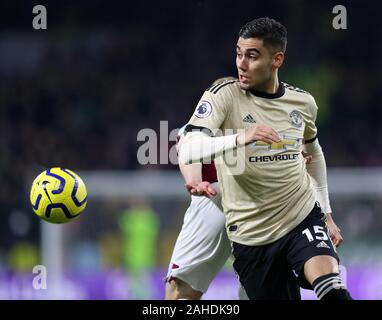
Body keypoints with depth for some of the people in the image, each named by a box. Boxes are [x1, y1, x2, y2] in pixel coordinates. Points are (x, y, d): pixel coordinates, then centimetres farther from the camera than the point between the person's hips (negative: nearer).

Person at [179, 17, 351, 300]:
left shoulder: (303, 102, 4)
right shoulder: (224, 95, -10)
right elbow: (187, 151, -24)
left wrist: (327, 215, 24)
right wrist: (241, 137, -38)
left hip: (305, 217, 1)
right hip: (251, 236, -1)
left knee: (333, 291, -28)